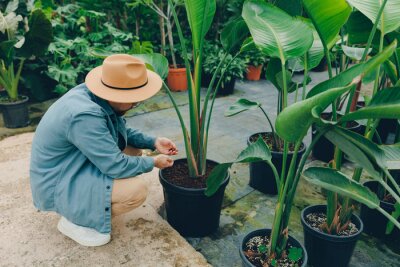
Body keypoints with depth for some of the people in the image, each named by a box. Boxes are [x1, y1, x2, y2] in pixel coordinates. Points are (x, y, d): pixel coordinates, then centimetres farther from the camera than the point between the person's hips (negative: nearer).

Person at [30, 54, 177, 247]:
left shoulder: (92, 94, -6)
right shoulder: (84, 115, -33)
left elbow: (121, 132, 10)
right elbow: (116, 166, -28)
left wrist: (153, 142, -1)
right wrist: (153, 162, -13)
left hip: (75, 165, 9)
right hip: (58, 185, -9)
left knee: (132, 149, 6)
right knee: (137, 190, -23)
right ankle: (74, 221, 0)